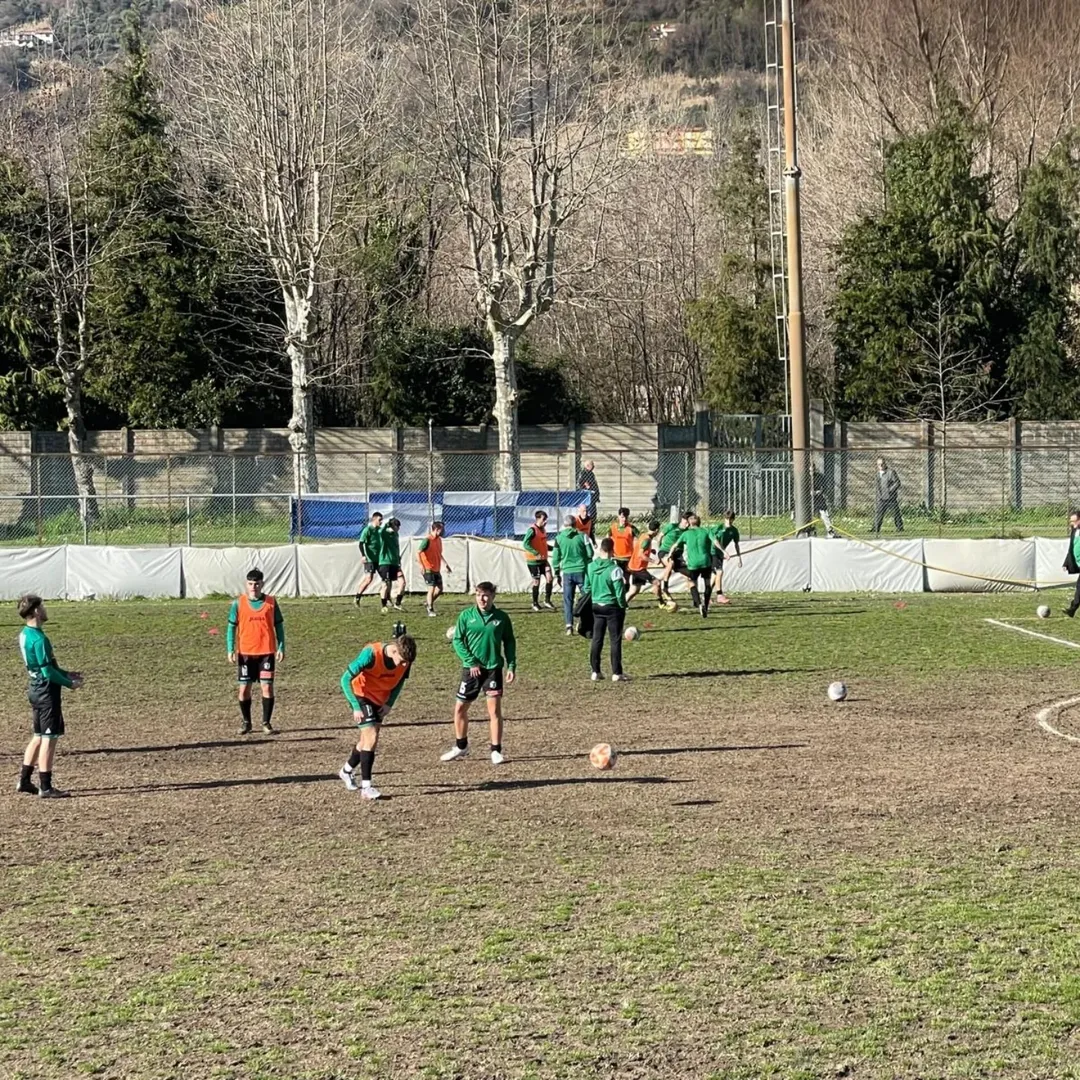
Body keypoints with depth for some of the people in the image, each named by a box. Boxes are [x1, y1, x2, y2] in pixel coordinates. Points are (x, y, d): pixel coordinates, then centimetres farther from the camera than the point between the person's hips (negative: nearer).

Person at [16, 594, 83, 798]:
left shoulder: (25, 634, 9)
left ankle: (24, 781, 22)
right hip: (47, 692, -9)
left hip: (35, 689, 9)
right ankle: (45, 788, 0)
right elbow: (48, 672, -21)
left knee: (38, 737, 18)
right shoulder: (39, 639, -21)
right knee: (49, 738, -3)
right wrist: (70, 684, -9)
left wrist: (66, 674, 18)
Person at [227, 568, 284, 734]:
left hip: (267, 652, 0)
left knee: (267, 686, -3)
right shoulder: (238, 603, 0)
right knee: (244, 688, 2)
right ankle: (245, 722, 16)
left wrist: (281, 648, 0)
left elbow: (279, 625, 7)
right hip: (245, 652, 0)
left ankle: (266, 722, 8)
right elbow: (231, 627, 3)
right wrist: (231, 650, -5)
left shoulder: (271, 602, 1)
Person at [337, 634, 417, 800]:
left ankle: (347, 771, 42)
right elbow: (346, 679, -26)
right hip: (362, 695, -6)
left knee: (368, 738, 17)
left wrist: (389, 704, -5)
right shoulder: (371, 654, -33)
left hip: (380, 699, 6)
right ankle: (366, 788, -16)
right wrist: (356, 707, -28)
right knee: (372, 738, -18)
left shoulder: (405, 660, -16)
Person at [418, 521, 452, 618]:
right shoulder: (427, 540, -15)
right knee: (432, 589, -10)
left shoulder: (439, 540, 11)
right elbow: (418, 553, -21)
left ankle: (427, 603, 27)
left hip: (436, 569, 8)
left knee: (439, 589, 8)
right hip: (428, 569, -8)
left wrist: (445, 564, 28)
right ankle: (430, 610, -1)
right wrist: (421, 565, -33)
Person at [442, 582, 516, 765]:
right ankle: (461, 747, 28)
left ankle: (496, 751, 2)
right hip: (471, 668, 1)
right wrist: (471, 662, -12)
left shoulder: (501, 618, 0)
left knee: (494, 709, -7)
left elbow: (509, 642, 7)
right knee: (460, 708, 8)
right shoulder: (466, 616, -2)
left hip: (493, 668, -1)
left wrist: (511, 666, -1)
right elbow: (457, 640, -2)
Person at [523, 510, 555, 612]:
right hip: (533, 560, -7)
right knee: (536, 581, 2)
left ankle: (547, 601, 5)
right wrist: (536, 553, -28)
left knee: (549, 577, -6)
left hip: (543, 559, 7)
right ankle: (535, 603, 17)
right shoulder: (532, 530, -16)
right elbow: (525, 544, -23)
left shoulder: (543, 529, 10)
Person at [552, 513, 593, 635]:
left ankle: (569, 626, -5)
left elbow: (555, 558, 4)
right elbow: (590, 553, -4)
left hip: (567, 572, 1)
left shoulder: (559, 538, 1)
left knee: (567, 600, 5)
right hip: (581, 571, -1)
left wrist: (557, 574, 13)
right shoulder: (581, 536, -5)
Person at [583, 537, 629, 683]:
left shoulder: (591, 567, -1)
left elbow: (586, 588, 7)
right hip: (612, 607, -5)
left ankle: (595, 672, 14)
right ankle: (616, 673, 1)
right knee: (615, 640, 1)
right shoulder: (614, 569, -17)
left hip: (596, 606, 5)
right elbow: (619, 592, -15)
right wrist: (622, 606, -1)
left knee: (597, 639, 11)